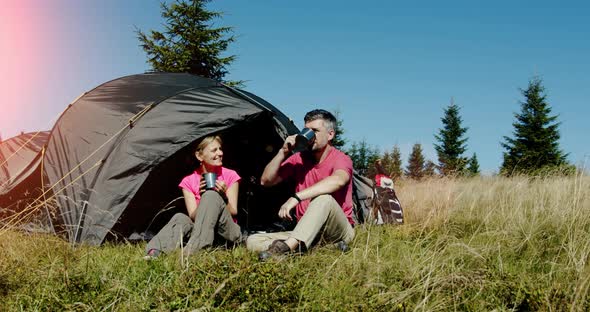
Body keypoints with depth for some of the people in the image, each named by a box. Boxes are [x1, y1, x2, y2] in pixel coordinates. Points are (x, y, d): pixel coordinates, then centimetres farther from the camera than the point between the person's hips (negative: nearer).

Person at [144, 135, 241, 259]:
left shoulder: (230, 176, 0)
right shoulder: (189, 181, 2)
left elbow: (233, 212, -3)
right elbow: (193, 217, -6)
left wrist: (224, 197, -23)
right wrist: (202, 200, -25)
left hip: (228, 233, -2)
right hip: (203, 233, 2)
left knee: (212, 196, -29)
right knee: (180, 218, -29)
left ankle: (190, 251, -42)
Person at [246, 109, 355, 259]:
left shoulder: (341, 159, -9)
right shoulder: (299, 159, 9)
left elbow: (338, 180, -35)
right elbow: (266, 181, 5)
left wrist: (296, 197, -41)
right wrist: (283, 152, -8)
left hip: (339, 231, -6)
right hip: (306, 234, 6)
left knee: (324, 198, -37)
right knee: (253, 241, -11)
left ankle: (286, 247, -47)